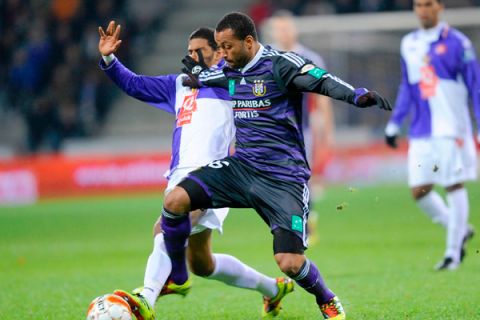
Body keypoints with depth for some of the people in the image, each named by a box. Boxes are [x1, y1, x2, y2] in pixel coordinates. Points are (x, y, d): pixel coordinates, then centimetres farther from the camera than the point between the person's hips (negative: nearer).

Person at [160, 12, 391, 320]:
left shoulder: (279, 64, -12)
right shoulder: (229, 72, 10)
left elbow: (321, 80, -29)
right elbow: (199, 77, 34)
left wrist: (358, 95, -44)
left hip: (283, 177, -6)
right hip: (241, 166, 6)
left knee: (291, 263, -14)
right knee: (175, 201, -14)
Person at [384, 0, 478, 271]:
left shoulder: (457, 42, -4)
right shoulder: (409, 45, 12)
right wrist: (394, 123, 16)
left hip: (452, 127, -5)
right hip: (421, 131, 5)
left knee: (454, 186, -3)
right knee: (419, 190, 0)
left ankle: (453, 252, 7)